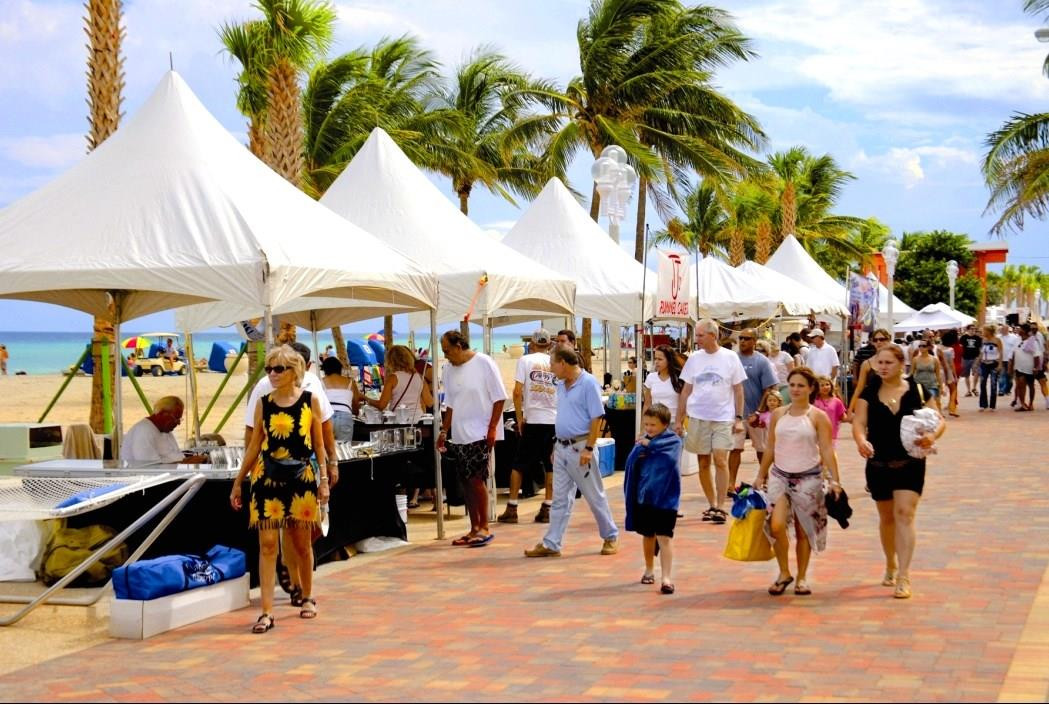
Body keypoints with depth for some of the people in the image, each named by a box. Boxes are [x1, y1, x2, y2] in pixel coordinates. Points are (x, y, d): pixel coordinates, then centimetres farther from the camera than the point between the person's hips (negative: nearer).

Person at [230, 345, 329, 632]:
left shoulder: (310, 401, 1)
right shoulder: (264, 404, 5)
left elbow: (318, 445, 4)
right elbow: (254, 445, 9)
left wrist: (324, 479, -1)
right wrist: (238, 482, 9)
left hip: (302, 478, -1)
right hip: (267, 478, 1)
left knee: (301, 543, 11)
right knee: (267, 545, -5)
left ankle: (307, 597, 32)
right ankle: (267, 611, -5)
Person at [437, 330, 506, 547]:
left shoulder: (484, 363, -8)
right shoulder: (449, 369, 10)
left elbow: (499, 398, -9)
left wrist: (492, 429, -13)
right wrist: (444, 431, 11)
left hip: (480, 433, -6)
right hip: (459, 435, 6)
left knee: (476, 479, -11)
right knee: (466, 482, 8)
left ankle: (484, 528, -1)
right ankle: (474, 528, 16)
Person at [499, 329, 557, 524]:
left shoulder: (525, 360, -1)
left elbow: (517, 392, -9)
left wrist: (519, 418, -2)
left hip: (531, 420, -2)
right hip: (554, 420, 2)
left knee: (519, 464, 6)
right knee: (550, 465, 9)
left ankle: (511, 509, 5)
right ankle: (547, 509, 8)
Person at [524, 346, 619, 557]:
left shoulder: (588, 383, -13)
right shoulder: (561, 385, 11)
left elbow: (597, 418, -15)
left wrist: (589, 448, -19)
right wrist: (556, 446, 16)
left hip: (579, 448, -7)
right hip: (561, 447, 8)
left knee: (595, 496, 4)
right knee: (560, 499, 8)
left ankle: (611, 537, 19)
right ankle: (551, 544, 9)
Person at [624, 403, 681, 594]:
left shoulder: (673, 441, -7)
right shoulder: (644, 440, 6)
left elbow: (669, 459, -25)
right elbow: (631, 462, 1)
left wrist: (650, 445, -22)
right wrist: (640, 450, -18)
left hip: (664, 497, -5)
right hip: (643, 495, 5)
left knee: (664, 536, -10)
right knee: (647, 535, 19)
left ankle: (666, 577, -11)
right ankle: (649, 570, 36)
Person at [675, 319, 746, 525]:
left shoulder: (730, 358, -1)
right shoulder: (694, 358, 5)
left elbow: (738, 390, 3)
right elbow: (686, 391, 9)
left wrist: (739, 418, -3)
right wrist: (679, 420, 6)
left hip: (723, 417, -3)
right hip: (698, 417, 3)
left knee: (720, 460, -11)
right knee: (703, 463, 7)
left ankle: (720, 507, -6)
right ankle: (712, 505, 19)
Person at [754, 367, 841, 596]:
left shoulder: (818, 417, -2)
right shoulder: (778, 414, 7)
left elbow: (827, 450, -5)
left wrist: (834, 480, -13)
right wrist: (761, 476, 14)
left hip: (808, 478, -2)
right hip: (780, 476, 2)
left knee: (803, 530, 4)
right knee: (776, 525, -15)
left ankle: (801, 578, 20)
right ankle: (784, 573, 4)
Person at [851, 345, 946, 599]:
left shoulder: (917, 391, -1)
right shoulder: (869, 393, 1)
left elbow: (939, 421, 2)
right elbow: (858, 422, -9)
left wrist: (932, 436, -20)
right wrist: (861, 440, -31)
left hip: (910, 464, -2)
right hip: (878, 464, 2)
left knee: (904, 513, -14)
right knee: (886, 517, 15)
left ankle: (903, 577, -14)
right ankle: (890, 566, 37)